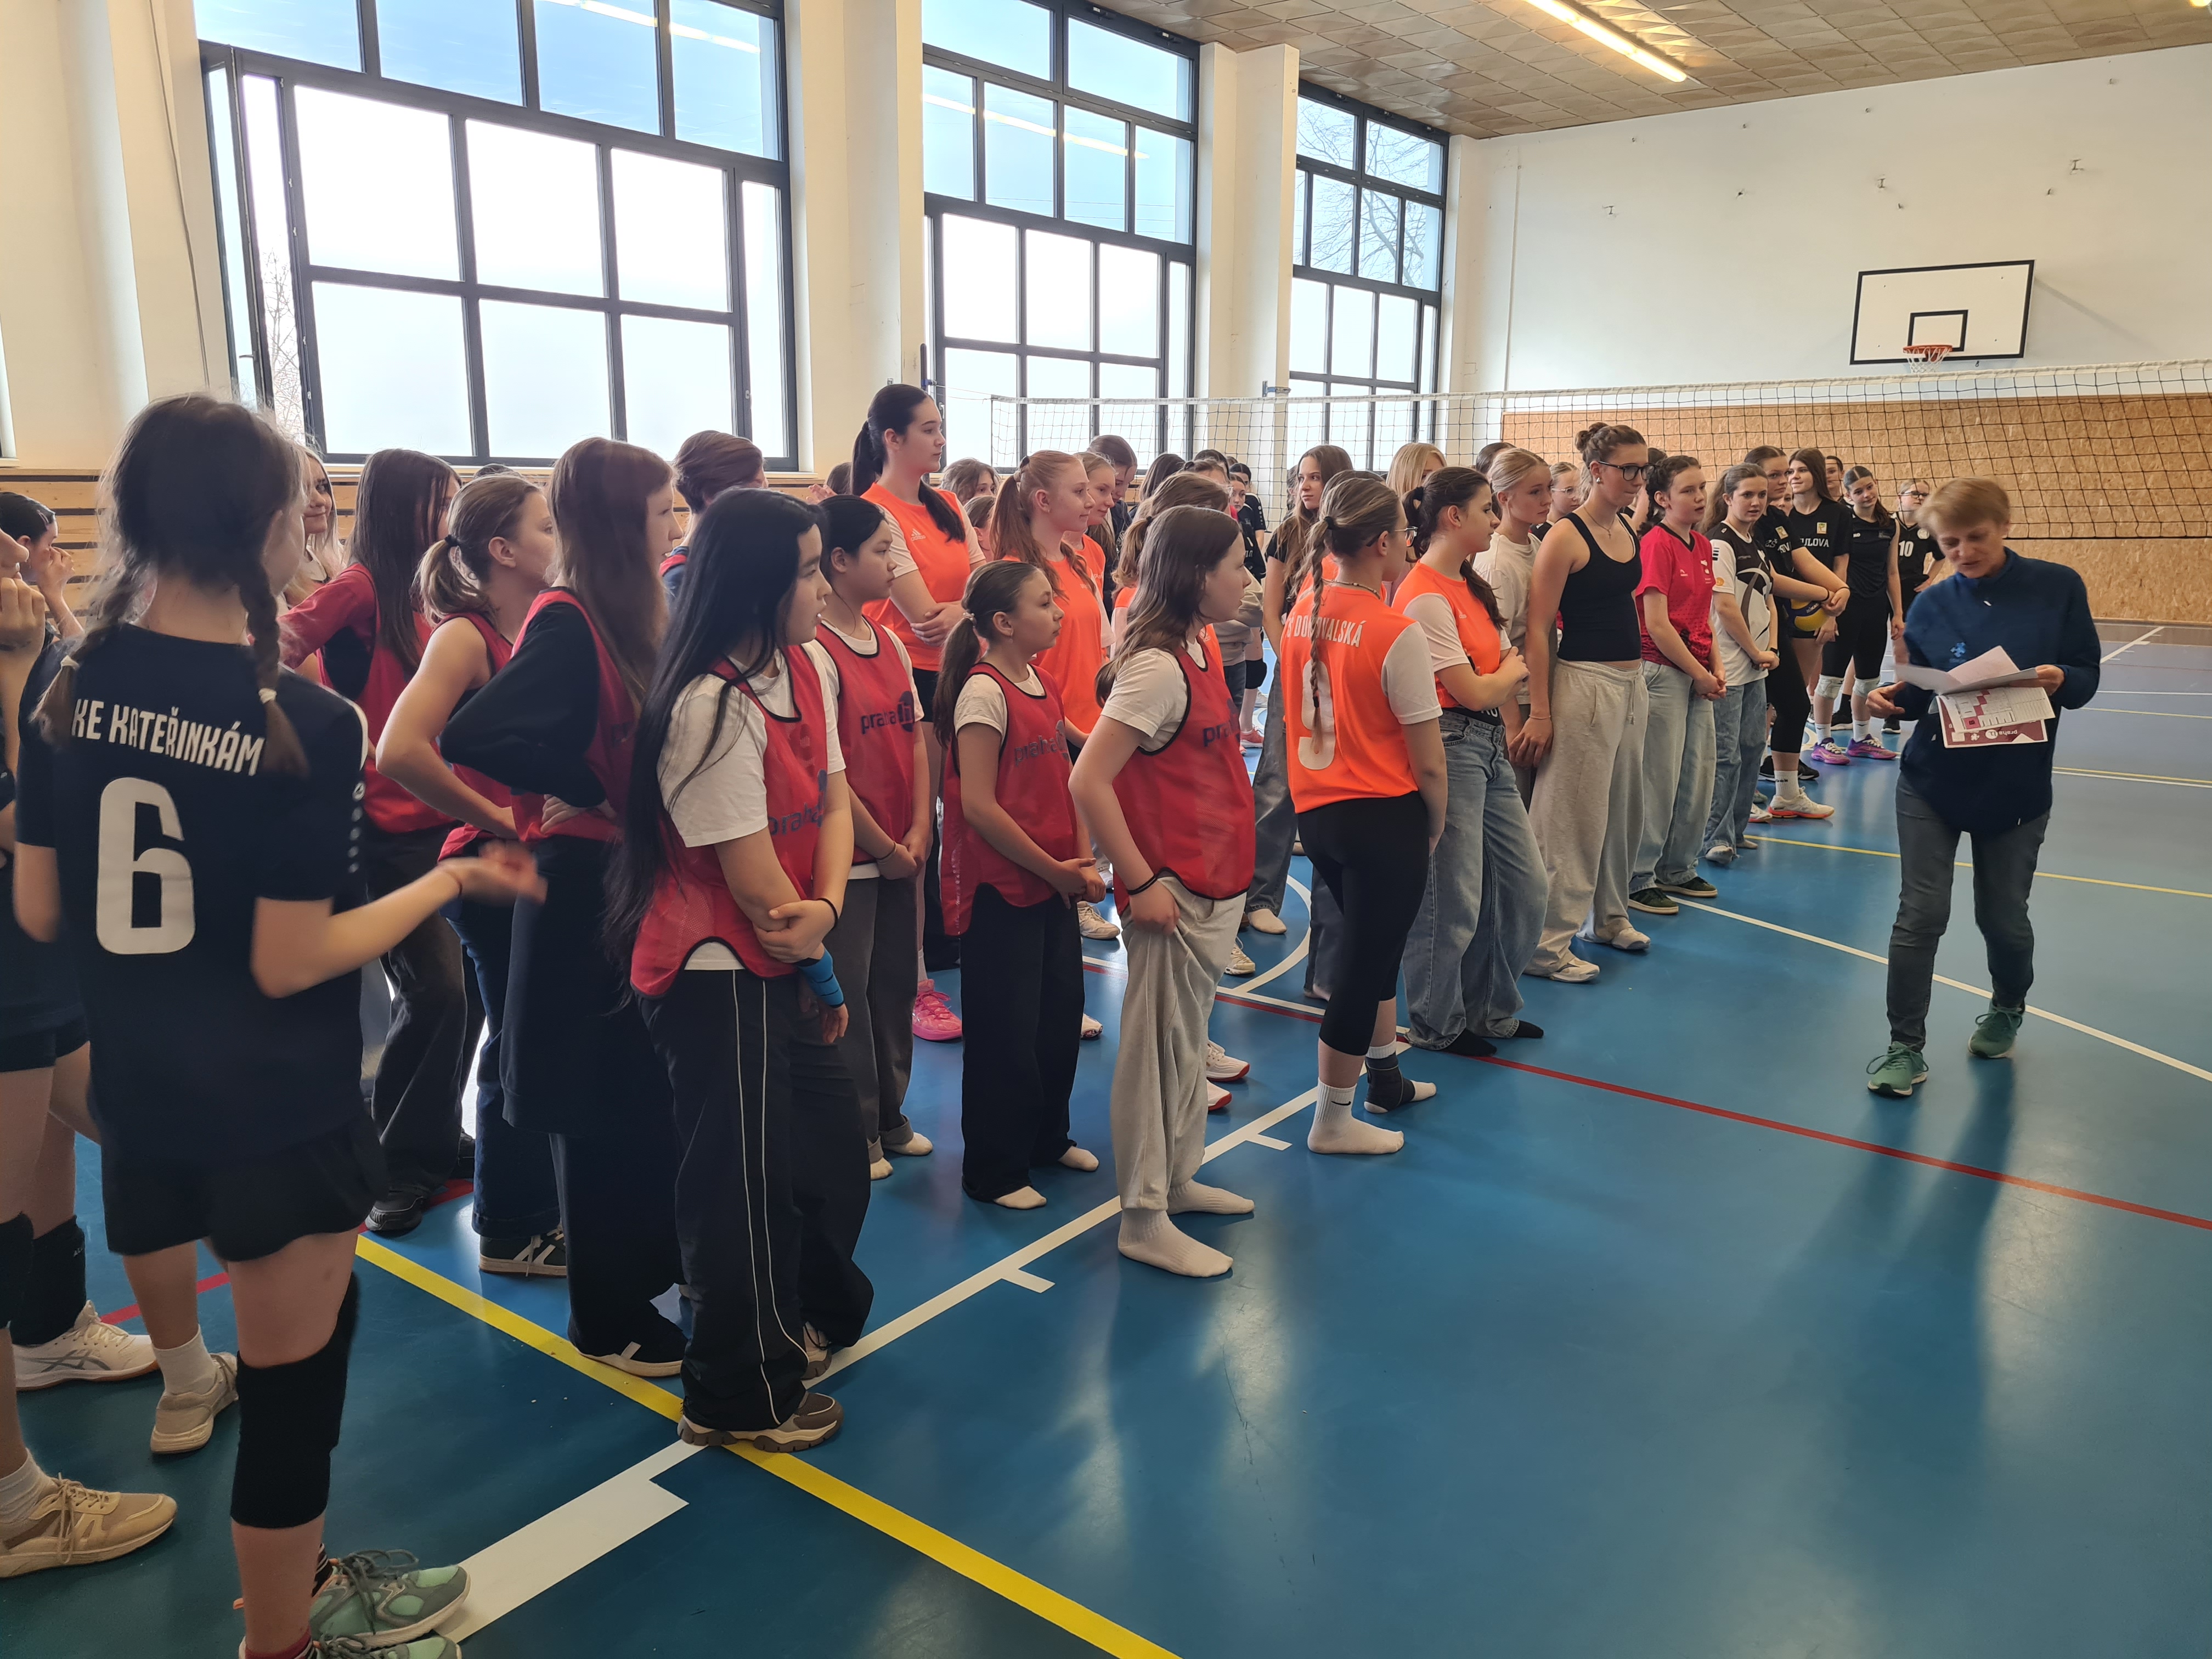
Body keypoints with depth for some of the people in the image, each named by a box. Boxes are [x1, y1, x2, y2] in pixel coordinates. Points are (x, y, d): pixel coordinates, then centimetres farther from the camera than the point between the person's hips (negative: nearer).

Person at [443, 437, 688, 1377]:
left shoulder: (628, 617, 8)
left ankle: (648, 1265, 36)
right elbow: (471, 735, -29)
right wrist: (589, 792, -19)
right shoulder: (568, 622, -17)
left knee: (648, 1094, 18)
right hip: (589, 883, -8)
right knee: (602, 1106, 4)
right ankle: (607, 1320, 20)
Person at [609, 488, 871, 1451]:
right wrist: (814, 960, -5)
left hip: (786, 963, 8)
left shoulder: (810, 668, 3)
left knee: (835, 1152, 20)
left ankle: (810, 1320, 46)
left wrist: (826, 906, -15)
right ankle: (742, 1399, 27)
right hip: (717, 974, -8)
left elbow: (833, 802, 2)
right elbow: (754, 879, -21)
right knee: (749, 1184, 6)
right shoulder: (711, 707, -24)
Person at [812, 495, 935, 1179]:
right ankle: (853, 1132, 22)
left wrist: (919, 831, -3)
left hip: (901, 854, 7)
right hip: (848, 859, -7)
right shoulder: (814, 652, -17)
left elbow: (915, 739, 8)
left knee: (896, 986, 17)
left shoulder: (889, 643, 7)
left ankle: (890, 1116, 33)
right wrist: (883, 848, -11)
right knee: (846, 998, 6)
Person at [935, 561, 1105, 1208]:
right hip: (1001, 888, -8)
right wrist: (1054, 871, -15)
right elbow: (979, 805, -20)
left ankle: (1047, 1137, 36)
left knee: (1062, 1014, 17)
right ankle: (993, 1171, 19)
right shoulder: (984, 693, -16)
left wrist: (1082, 862, -1)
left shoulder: (1044, 684, 8)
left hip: (1054, 883, 8)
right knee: (1005, 1032, 3)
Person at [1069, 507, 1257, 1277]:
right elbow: (1088, 781, -25)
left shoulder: (1202, 651, 8)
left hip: (1215, 884, 9)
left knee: (1189, 1037, 20)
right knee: (1160, 1046, 2)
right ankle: (1144, 1219, 15)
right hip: (1173, 893, -9)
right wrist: (1142, 881, -21)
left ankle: (1180, 1177, 36)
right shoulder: (1157, 668, -20)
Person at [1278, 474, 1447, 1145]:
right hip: (1382, 815, -7)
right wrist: (1435, 831, 2)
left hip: (1314, 809, 7)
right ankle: (1332, 1121, 20)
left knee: (1372, 945, 26)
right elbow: (1428, 764, -14)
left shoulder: (1304, 606, -1)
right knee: (1366, 961, 8)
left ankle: (1386, 1077, 42)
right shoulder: (1398, 634, -18)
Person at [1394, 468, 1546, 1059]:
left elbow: (1510, 667, 16)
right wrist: (1510, 672, 4)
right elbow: (1473, 692, -14)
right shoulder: (1424, 598, -15)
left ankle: (1491, 1009, 31)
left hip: (1490, 746, 9)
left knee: (1526, 886, 13)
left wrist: (1496, 681, -4)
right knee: (1453, 899, 1)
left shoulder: (1472, 586, 14)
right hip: (1449, 748, -9)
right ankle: (1438, 1025, 20)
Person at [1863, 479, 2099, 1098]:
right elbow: (1919, 696, 2)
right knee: (1920, 914, -6)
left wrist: (2059, 679, -26)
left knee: (2003, 917, 10)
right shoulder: (1932, 605, -1)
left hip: (2017, 789, 0)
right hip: (1933, 781, 0)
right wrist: (1893, 697, -20)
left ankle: (2007, 1012, 41)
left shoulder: (2058, 587, -4)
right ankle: (1905, 1047, 6)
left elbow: (2087, 678, -4)